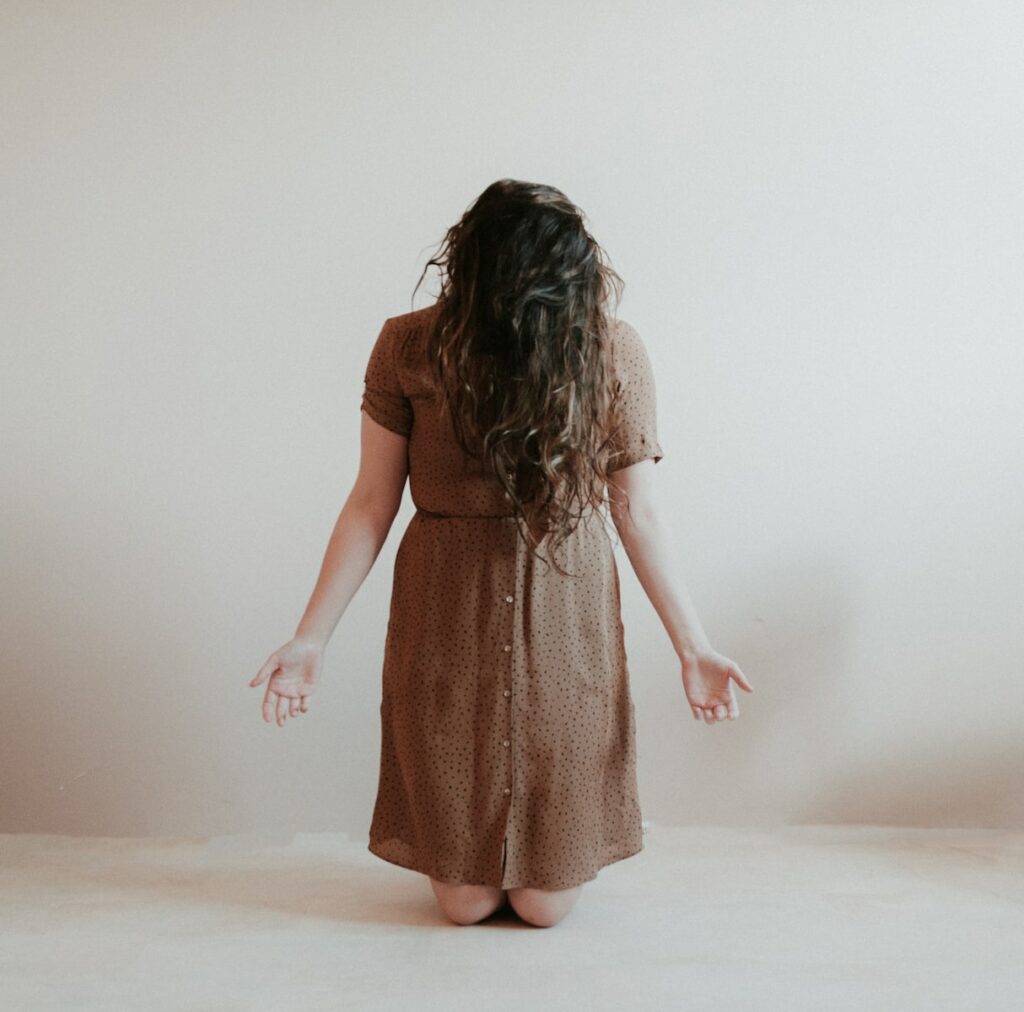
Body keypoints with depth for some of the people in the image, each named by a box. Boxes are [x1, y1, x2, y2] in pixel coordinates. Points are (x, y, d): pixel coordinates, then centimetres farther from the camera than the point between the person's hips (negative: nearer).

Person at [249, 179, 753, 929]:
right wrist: (310, 640, -4)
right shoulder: (408, 348, -9)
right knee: (466, 902, 6)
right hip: (444, 625, 0)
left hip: (567, 622, 0)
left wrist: (692, 647, -1)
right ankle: (468, 857, 41)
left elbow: (639, 509, -2)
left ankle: (543, 856, 41)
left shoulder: (615, 352, -8)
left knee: (547, 904, 6)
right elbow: (371, 503, -3)